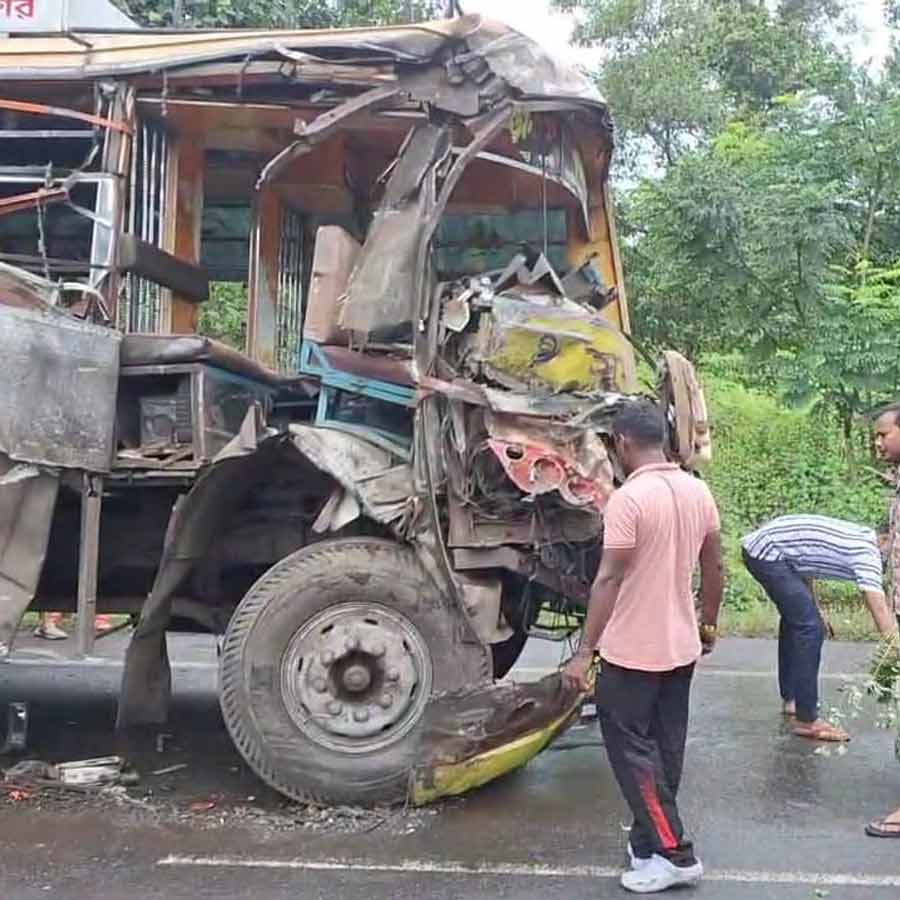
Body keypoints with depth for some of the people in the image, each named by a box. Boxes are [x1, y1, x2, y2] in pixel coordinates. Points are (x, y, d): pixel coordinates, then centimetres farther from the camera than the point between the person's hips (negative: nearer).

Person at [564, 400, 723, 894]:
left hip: (633, 651, -8)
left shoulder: (628, 498, -21)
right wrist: (708, 623, 24)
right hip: (681, 646, 8)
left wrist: (584, 652, -19)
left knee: (631, 749, 4)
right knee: (665, 747, 16)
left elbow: (609, 579, -23)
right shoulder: (698, 491, 3)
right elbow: (714, 567, 11)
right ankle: (650, 842, 27)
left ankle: (675, 854, 7)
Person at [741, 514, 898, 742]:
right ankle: (807, 720, -6)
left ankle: (791, 699, 35)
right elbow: (881, 612, -24)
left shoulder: (861, 539, 11)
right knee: (810, 628, -11)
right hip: (767, 551, -11)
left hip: (761, 548, 11)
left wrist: (813, 611, 16)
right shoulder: (866, 553, -17)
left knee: (796, 620, 23)